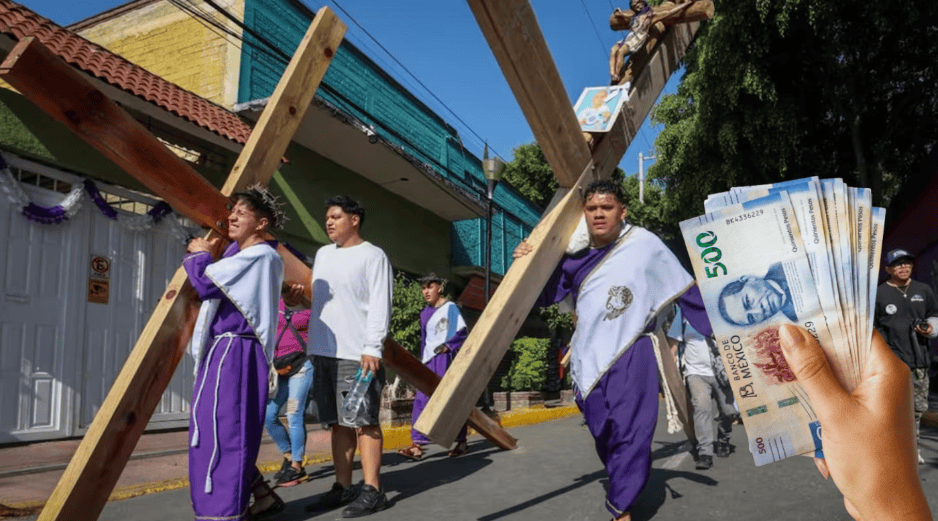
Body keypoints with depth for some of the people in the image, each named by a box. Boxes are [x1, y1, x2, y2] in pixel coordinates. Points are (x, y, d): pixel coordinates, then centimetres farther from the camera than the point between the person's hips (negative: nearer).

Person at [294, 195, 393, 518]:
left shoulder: (372, 256, -3)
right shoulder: (323, 254, 18)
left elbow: (379, 306, -11)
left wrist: (372, 349, -18)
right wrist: (296, 297, 6)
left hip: (357, 356, -7)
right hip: (324, 353, 7)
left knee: (364, 422, -4)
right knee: (339, 422, 11)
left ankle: (372, 491, 2)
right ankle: (343, 488, 20)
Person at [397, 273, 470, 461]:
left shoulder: (450, 308, -3)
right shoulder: (425, 313, 16)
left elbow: (463, 332, -7)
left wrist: (448, 345, -19)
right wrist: (423, 360, 18)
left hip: (445, 359, -6)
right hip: (429, 362, 6)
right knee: (421, 400, -3)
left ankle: (461, 442, 14)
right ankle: (417, 445, -5)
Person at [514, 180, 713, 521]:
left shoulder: (644, 244, -5)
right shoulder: (574, 255, 6)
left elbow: (683, 288, 2)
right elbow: (544, 296, 14)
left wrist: (715, 328, 4)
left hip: (631, 353, -4)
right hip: (589, 357, 4)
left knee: (631, 432, -7)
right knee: (603, 434, 14)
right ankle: (626, 488, 38)